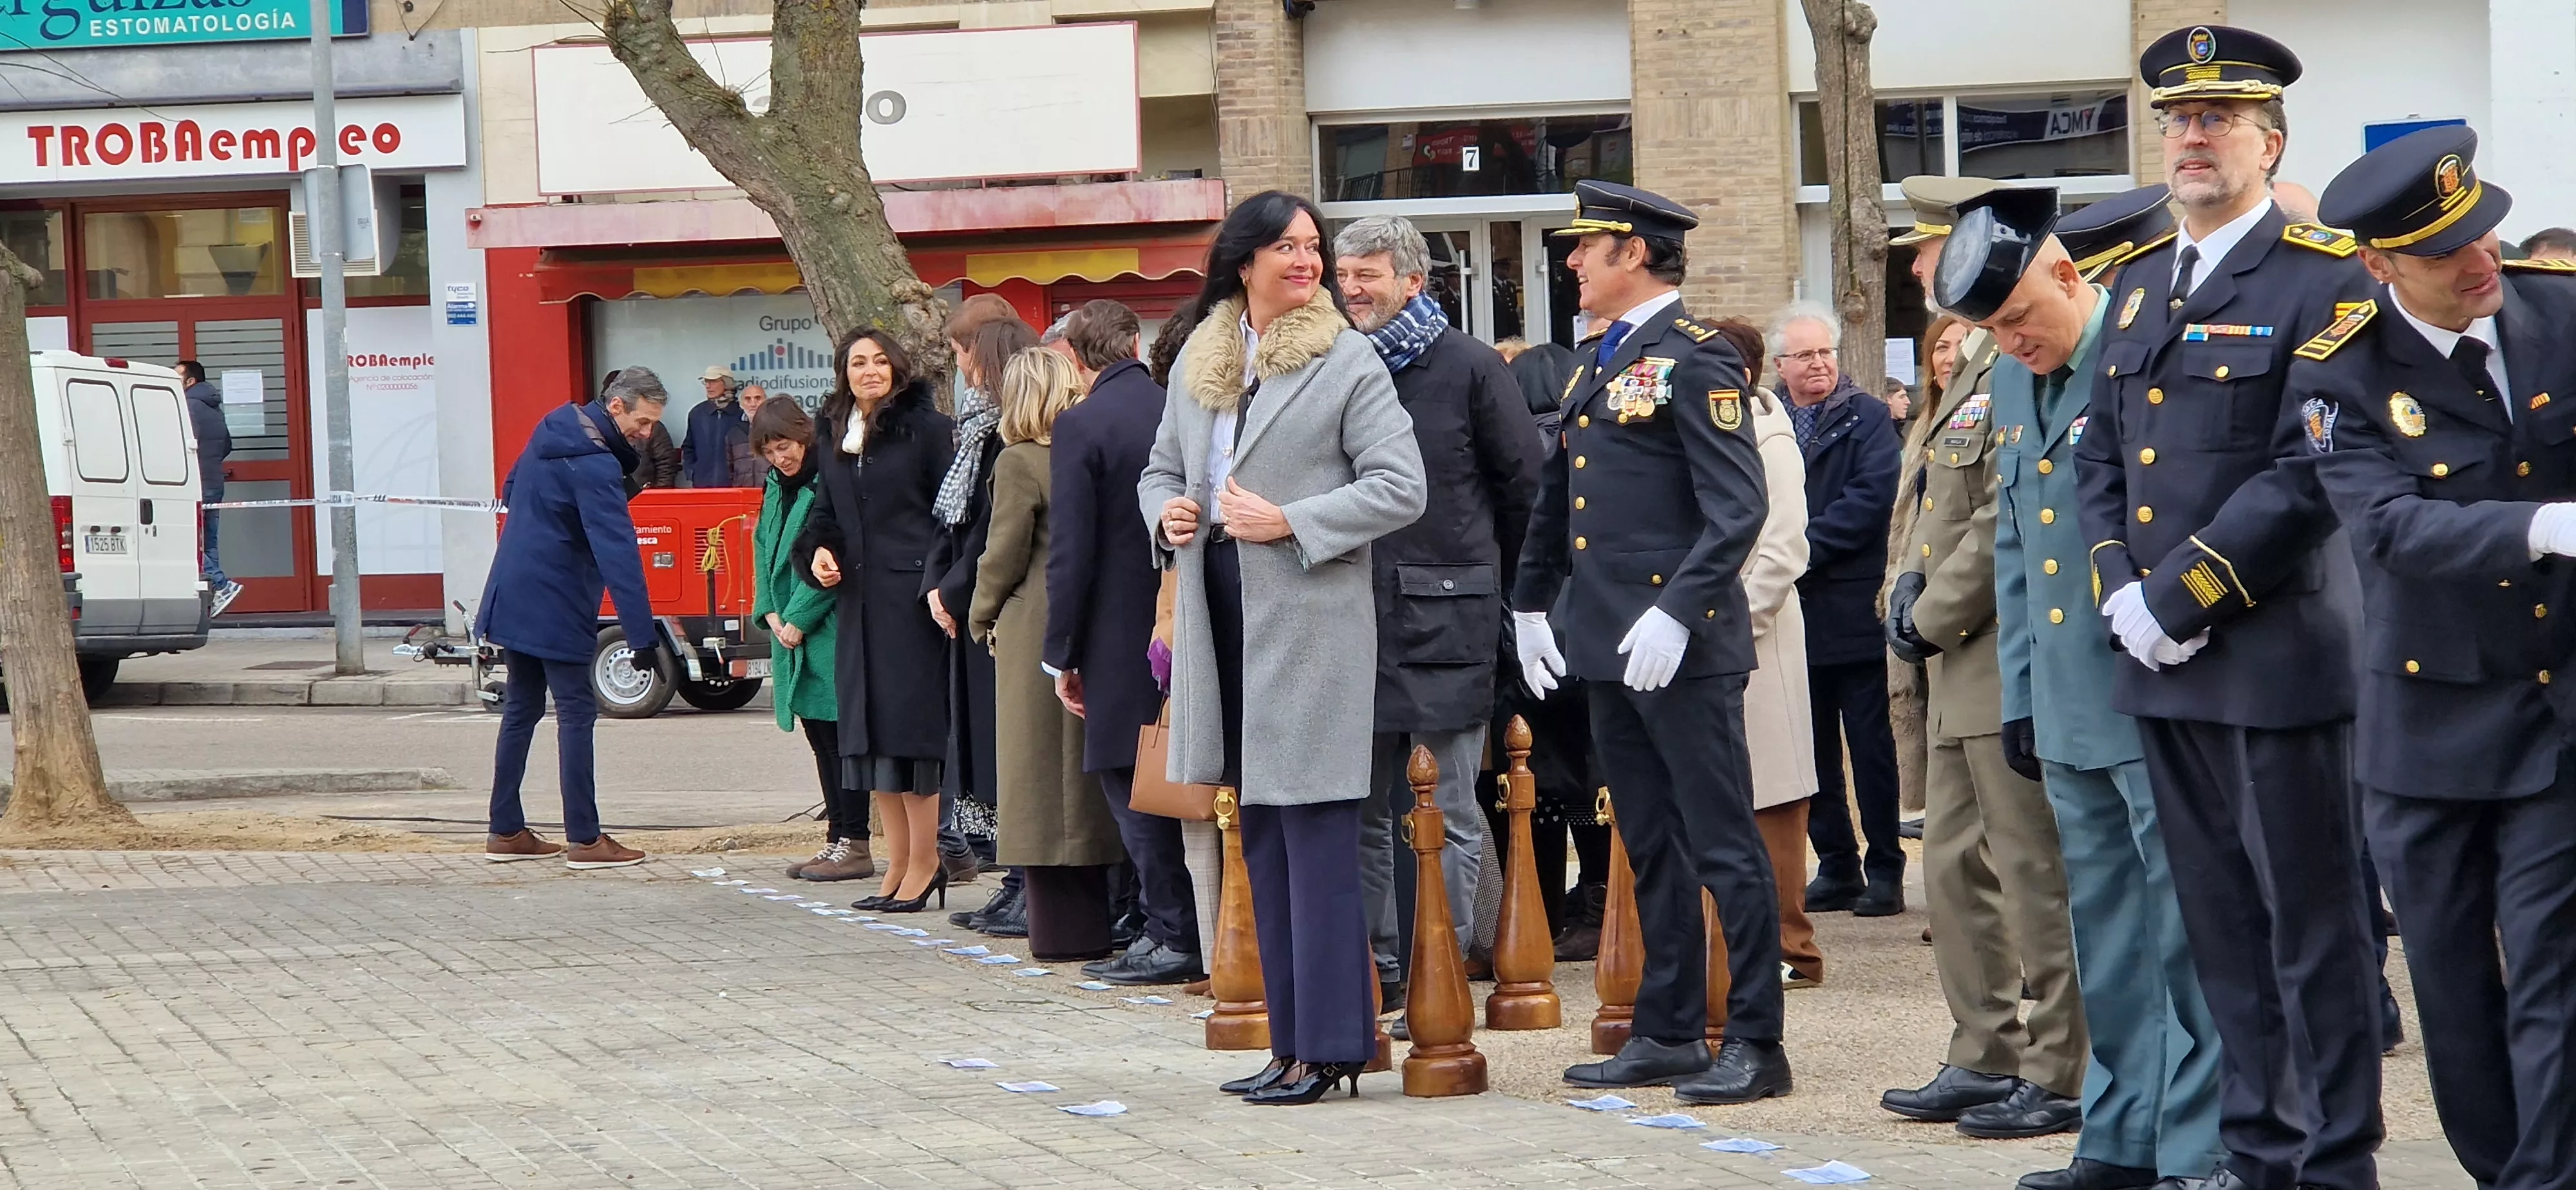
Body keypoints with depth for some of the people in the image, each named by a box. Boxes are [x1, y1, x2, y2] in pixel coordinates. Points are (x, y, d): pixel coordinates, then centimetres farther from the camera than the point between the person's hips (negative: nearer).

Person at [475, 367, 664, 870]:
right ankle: (584, 839, -4)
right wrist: (643, 636, -30)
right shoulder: (595, 466, -21)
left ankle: (506, 832, 18)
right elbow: (619, 554, -27)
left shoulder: (554, 431, 7)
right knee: (576, 713, -4)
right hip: (555, 608, -9)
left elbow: (511, 491, 23)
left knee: (521, 709, 14)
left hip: (512, 597, 9)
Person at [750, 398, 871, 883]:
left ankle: (854, 847, -3)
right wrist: (771, 612, 2)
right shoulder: (776, 488, 14)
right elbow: (764, 549, 16)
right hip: (791, 630, 9)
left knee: (840, 736, -6)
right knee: (820, 737, 12)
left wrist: (799, 619, -15)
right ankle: (836, 839, 17)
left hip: (831, 632, -9)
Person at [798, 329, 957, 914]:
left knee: (910, 725, -8)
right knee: (869, 731, 7)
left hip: (910, 596, -7)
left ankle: (924, 862, -2)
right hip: (858, 598, 7)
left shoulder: (925, 426, -4)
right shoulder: (836, 435, 15)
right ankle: (898, 865, 12)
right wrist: (818, 550, 3)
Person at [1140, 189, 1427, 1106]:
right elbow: (1161, 469, 23)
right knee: (1262, 837, 10)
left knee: (1316, 836, -7)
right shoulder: (1196, 364, 14)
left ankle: (1329, 1045, -5)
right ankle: (1294, 1040, 16)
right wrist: (1167, 513, 1)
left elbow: (1401, 487, -9)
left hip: (1311, 617, -7)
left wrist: (1290, 523, -16)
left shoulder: (1348, 361, -4)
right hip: (1224, 618, 7)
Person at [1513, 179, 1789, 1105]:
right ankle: (1668, 1034, 20)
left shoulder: (1694, 360, -10)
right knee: (1650, 848, 13)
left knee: (1723, 847, -4)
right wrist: (1532, 603, 19)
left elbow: (1737, 509, -17)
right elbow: (1556, 499, 25)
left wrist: (1676, 615, -24)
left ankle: (1756, 1043, 0)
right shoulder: (1599, 364, 17)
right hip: (1608, 646, 9)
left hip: (1682, 647, -9)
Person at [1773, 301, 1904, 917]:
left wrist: (1803, 548, -15)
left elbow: (1870, 498, -11)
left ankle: (1885, 871, 5)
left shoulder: (1867, 419, 0)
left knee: (1871, 745, 0)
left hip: (1854, 611, -4)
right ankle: (1835, 865, 16)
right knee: (1811, 748, 8)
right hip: (1793, 612, 4)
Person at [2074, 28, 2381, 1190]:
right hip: (2162, 662, 7)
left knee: (2312, 923, -1)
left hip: (2275, 657, -7)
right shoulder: (2140, 280, 15)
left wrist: (2181, 597, -16)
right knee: (2220, 925, 12)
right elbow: (2100, 451, 16)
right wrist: (2121, 591, -1)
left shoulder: (2325, 277, -8)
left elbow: (2311, 472, -16)